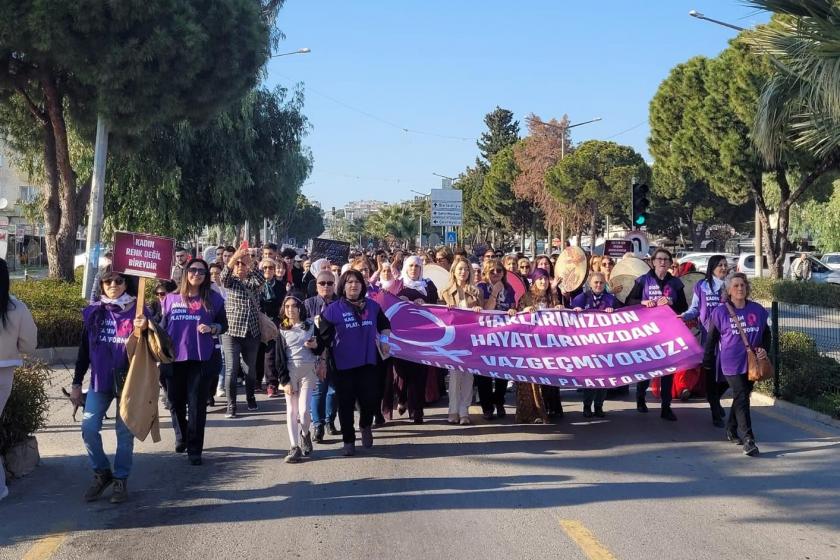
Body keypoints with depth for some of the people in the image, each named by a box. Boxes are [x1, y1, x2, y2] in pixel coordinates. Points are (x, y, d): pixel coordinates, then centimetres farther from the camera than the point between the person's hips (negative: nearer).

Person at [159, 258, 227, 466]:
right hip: (174, 357, 2)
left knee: (197, 404, -2)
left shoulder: (213, 299, 3)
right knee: (176, 402, 11)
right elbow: (163, 326, 14)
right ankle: (182, 437, 37)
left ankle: (194, 449, 5)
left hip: (201, 359, -2)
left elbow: (223, 325, 9)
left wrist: (211, 328, -11)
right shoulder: (171, 298, 8)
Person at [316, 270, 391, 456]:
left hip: (368, 363, 2)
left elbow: (385, 325, 24)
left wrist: (384, 339, 9)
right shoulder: (333, 309, -5)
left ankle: (365, 426, 29)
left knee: (370, 399, -3)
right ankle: (348, 440, 18)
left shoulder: (372, 306, 7)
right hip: (343, 365, -2)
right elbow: (323, 336, -8)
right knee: (346, 404, 4)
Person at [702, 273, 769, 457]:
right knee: (742, 399, -12)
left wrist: (764, 349, -3)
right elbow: (711, 339, 2)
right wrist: (707, 362, 5)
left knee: (741, 397, 16)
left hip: (752, 363, 4)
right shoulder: (720, 312, -4)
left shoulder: (757, 310, 4)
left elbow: (766, 333, 15)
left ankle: (732, 430, 36)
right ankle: (748, 440, -14)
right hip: (732, 364, -4)